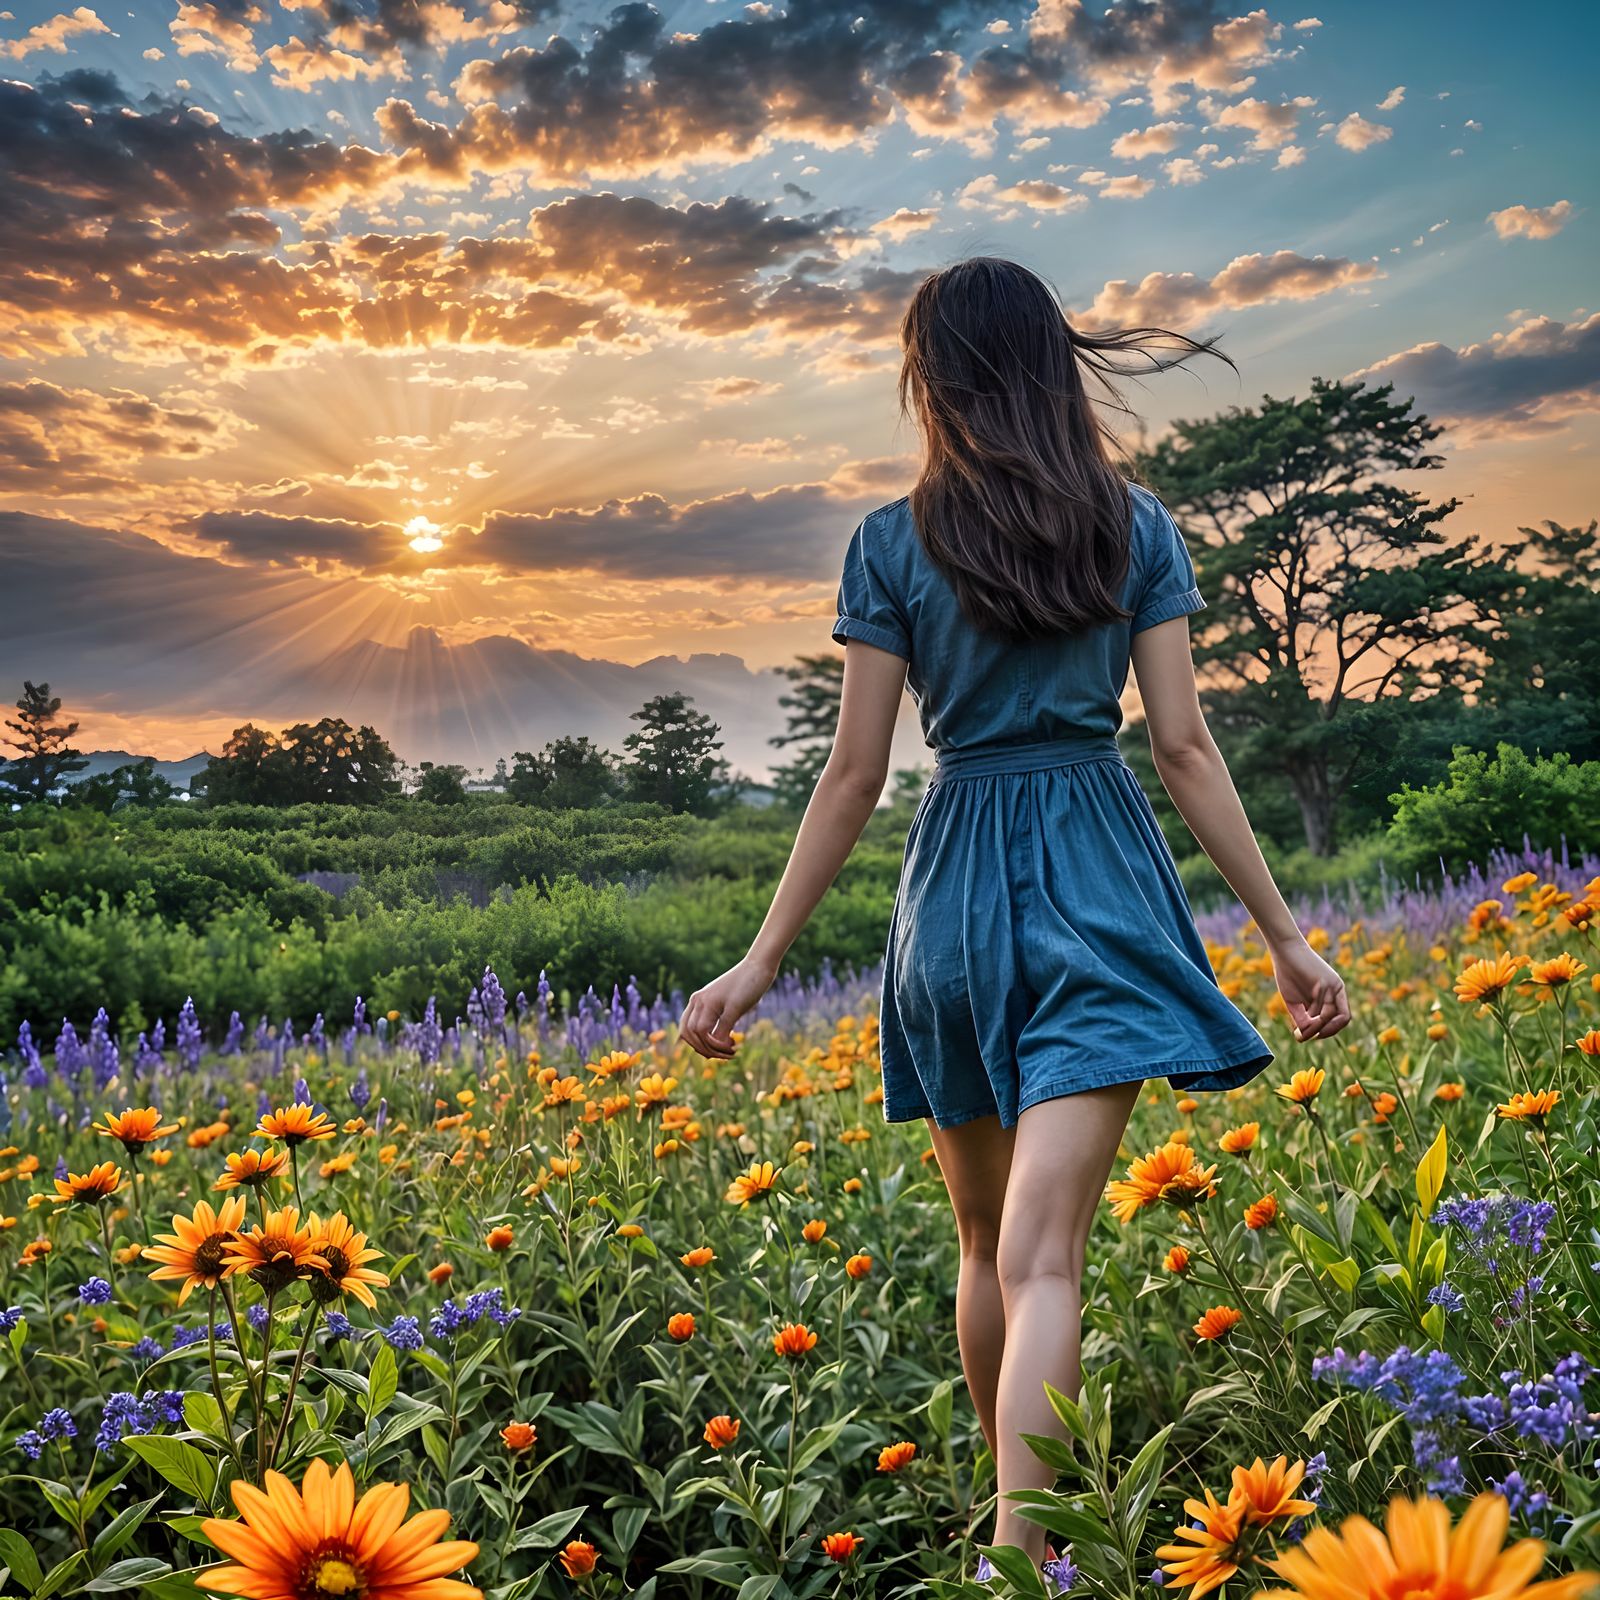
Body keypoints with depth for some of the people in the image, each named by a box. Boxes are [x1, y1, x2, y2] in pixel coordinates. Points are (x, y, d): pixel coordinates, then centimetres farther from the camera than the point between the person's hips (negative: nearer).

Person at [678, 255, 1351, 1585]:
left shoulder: (892, 545, -1)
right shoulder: (1136, 526, 3)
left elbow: (856, 776, -4)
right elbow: (1186, 747, -2)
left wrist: (761, 962, 2)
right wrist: (1285, 933, 5)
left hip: (958, 886, 1)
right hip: (1103, 880, 0)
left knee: (989, 1240, 18)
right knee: (1043, 1250, -7)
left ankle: (1014, 1524, 34)